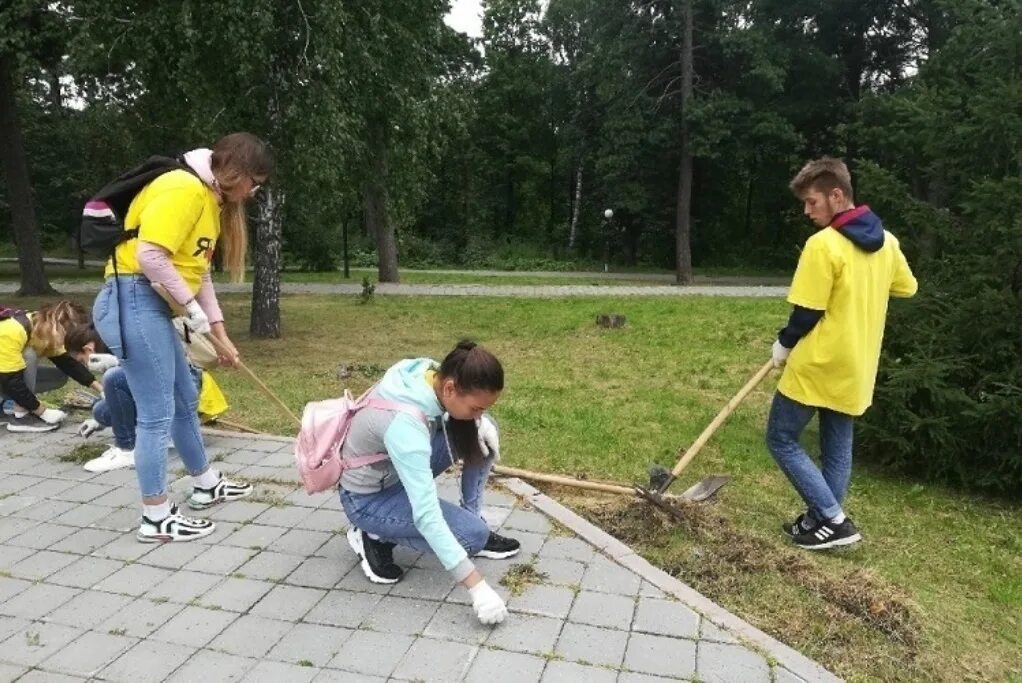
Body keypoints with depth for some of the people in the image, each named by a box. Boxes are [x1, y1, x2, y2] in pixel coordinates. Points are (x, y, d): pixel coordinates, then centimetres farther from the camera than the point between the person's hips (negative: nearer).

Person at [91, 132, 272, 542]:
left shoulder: (211, 199, 16)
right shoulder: (184, 188, -15)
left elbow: (199, 273, 17)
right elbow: (150, 256, -25)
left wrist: (221, 334, 15)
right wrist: (192, 307, -14)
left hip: (151, 306, 11)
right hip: (132, 301, -11)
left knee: (185, 400, 19)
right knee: (157, 414, -5)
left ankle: (206, 486, 36)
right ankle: (156, 519, 8)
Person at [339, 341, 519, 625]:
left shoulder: (429, 372, -18)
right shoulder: (404, 423, -40)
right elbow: (426, 516, -40)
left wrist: (479, 421, -15)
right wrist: (477, 586, -38)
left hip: (398, 467, 8)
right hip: (367, 498, -8)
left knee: (483, 432, -8)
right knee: (474, 534, -18)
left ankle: (475, 524, 5)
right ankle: (376, 537, 0)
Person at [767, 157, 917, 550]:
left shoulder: (823, 244, -20)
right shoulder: (886, 242, 5)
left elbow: (807, 312, -17)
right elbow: (907, 288, 20)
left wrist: (783, 344, -1)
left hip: (818, 365, -8)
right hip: (856, 367, 8)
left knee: (781, 440, 4)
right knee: (838, 447, 16)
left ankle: (834, 521, 3)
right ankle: (822, 519, 25)